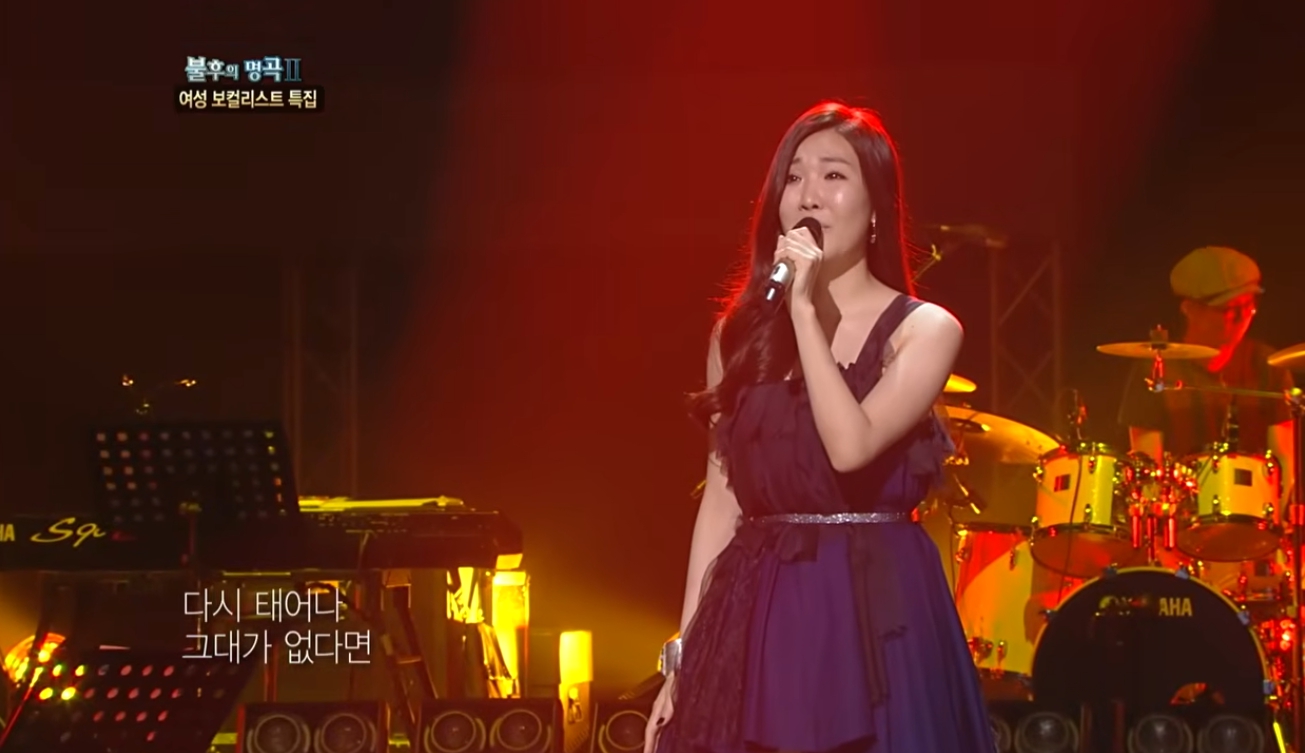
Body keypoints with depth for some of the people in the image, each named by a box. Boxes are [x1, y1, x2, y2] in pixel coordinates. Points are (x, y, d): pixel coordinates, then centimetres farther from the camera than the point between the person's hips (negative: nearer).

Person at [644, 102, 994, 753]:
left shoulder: (923, 330, -2)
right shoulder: (740, 332, 9)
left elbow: (851, 447, -19)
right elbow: (721, 500, 10)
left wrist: (806, 311, -15)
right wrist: (683, 654, 6)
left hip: (874, 616, -3)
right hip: (756, 618, 3)